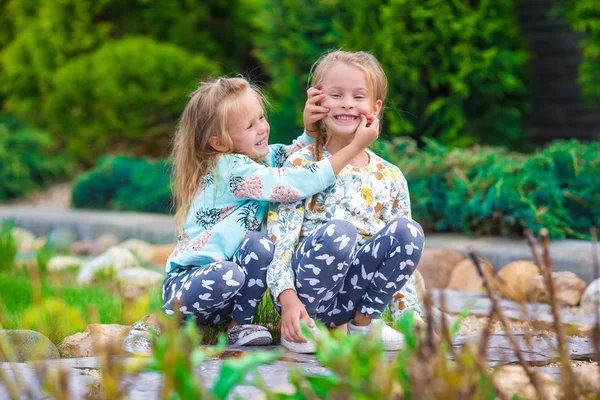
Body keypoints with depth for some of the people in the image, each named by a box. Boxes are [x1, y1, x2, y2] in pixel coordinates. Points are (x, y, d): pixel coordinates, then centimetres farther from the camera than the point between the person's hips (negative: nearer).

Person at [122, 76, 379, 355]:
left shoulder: (261, 155, 3)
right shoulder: (231, 169, -22)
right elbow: (297, 185, -29)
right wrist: (355, 146, -28)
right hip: (186, 279, -7)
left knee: (259, 244, -20)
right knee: (227, 275, -37)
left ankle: (241, 325, -7)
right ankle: (155, 323, -13)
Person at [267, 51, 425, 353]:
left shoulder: (390, 178, 11)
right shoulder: (302, 164, -1)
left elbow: (401, 249, 14)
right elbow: (280, 234, -9)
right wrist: (288, 298, -23)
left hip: (351, 297, 4)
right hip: (306, 295, -4)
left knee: (409, 230, -18)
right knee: (339, 230, -33)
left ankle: (364, 322, -4)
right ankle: (303, 328, -13)